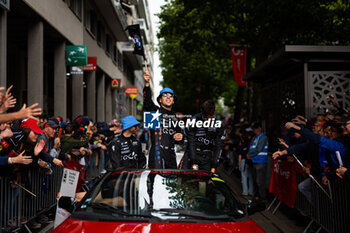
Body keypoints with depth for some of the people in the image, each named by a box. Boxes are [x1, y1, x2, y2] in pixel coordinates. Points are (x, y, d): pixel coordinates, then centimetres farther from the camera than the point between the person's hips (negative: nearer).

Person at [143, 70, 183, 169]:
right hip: (157, 152, -6)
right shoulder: (155, 111, 5)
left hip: (171, 154, 6)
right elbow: (147, 101, -15)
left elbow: (178, 132, 32)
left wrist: (179, 137, 6)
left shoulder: (174, 117, 22)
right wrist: (147, 83, -30)